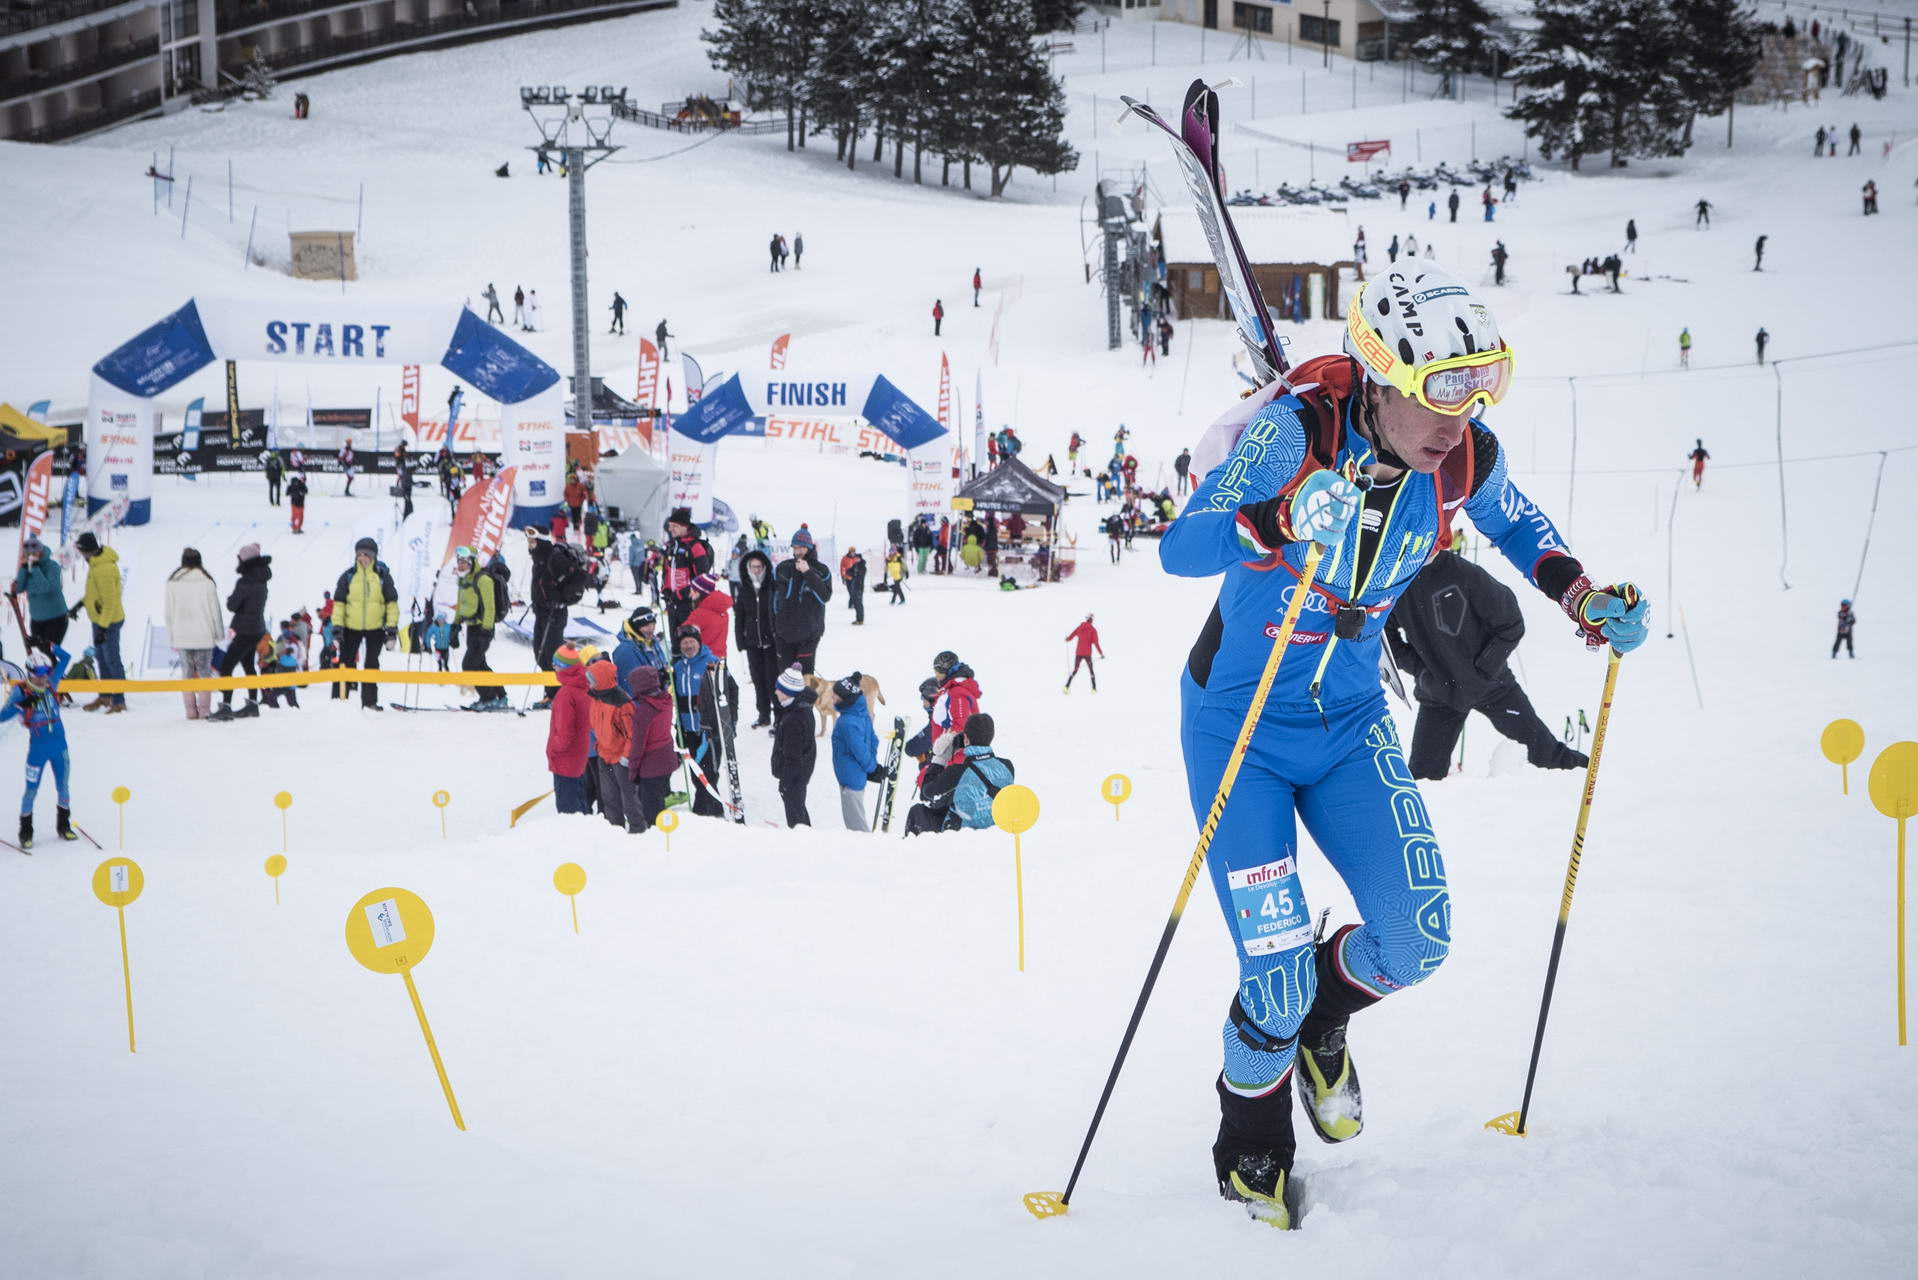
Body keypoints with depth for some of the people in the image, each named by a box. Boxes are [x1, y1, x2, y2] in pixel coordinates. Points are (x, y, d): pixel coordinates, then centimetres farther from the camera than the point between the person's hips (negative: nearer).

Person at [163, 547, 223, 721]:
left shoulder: (172, 583, 0)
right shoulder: (206, 582, -6)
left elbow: (169, 613, 4)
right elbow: (214, 610, -2)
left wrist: (171, 638, 11)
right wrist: (219, 633, 9)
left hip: (181, 636, 2)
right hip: (203, 635, -2)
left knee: (187, 673, 7)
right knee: (204, 672, 4)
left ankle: (191, 710, 4)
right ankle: (204, 709, 0)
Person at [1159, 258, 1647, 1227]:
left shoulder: (1463, 464, -12)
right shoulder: (1296, 432, -26)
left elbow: (1519, 529, 12)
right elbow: (1179, 550, -32)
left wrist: (1582, 596, -4)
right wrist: (1278, 525, -49)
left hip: (1348, 721, 5)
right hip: (1239, 723, -4)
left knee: (1417, 943, -5)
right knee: (1277, 977, -9)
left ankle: (1319, 1018, 31)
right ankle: (1251, 1147, 22)